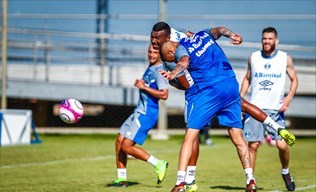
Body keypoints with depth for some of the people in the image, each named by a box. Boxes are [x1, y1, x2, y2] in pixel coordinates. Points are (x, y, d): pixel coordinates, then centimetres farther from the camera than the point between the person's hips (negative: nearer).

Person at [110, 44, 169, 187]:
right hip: (139, 111, 10)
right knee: (119, 142, 7)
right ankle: (121, 179, 13)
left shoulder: (159, 71, -15)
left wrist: (144, 87, -19)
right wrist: (140, 84, 11)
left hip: (147, 114, -10)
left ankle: (159, 165, -4)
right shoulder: (150, 68, 14)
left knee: (126, 146, -12)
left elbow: (164, 95, -25)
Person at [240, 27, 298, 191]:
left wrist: (289, 98, -6)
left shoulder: (285, 58, 3)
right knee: (253, 145, -4)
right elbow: (247, 79, 19)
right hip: (255, 108, 1)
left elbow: (294, 80, 10)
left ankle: (285, 172, 18)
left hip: (276, 109, -1)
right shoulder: (253, 58, 7)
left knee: (282, 145, -10)